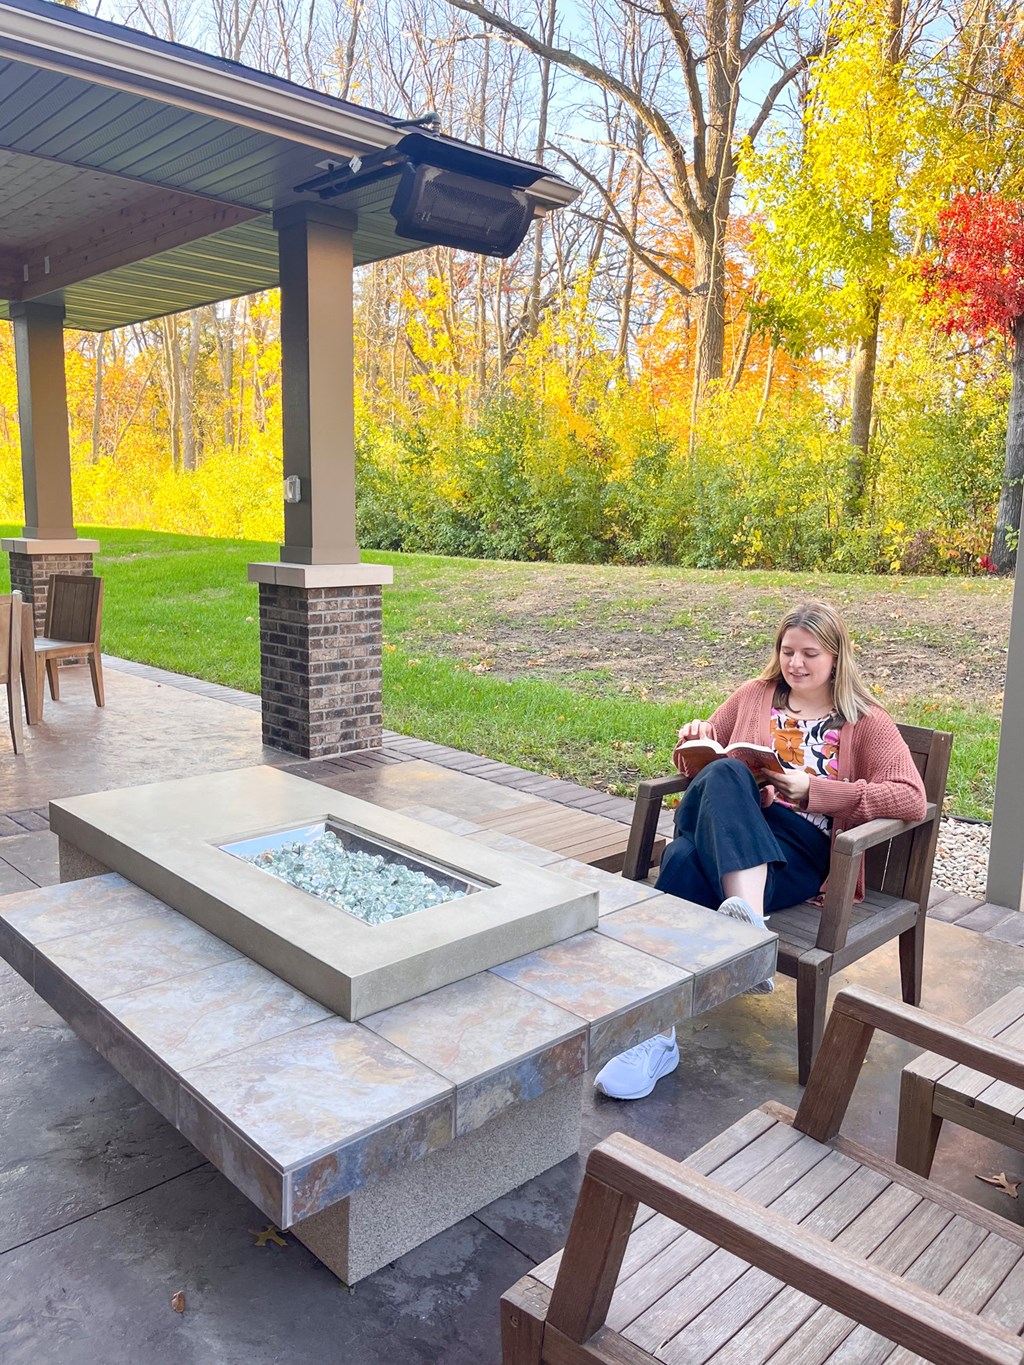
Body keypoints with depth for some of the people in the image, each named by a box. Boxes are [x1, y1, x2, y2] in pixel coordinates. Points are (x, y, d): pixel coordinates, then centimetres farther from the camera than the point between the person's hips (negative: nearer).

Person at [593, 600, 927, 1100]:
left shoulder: (866, 722, 13)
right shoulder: (755, 695, 22)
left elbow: (912, 799, -2)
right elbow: (701, 761, 30)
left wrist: (813, 788, -9)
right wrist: (698, 738, 5)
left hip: (799, 848, -3)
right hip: (723, 829, 3)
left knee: (687, 863, -34)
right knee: (725, 773, -34)